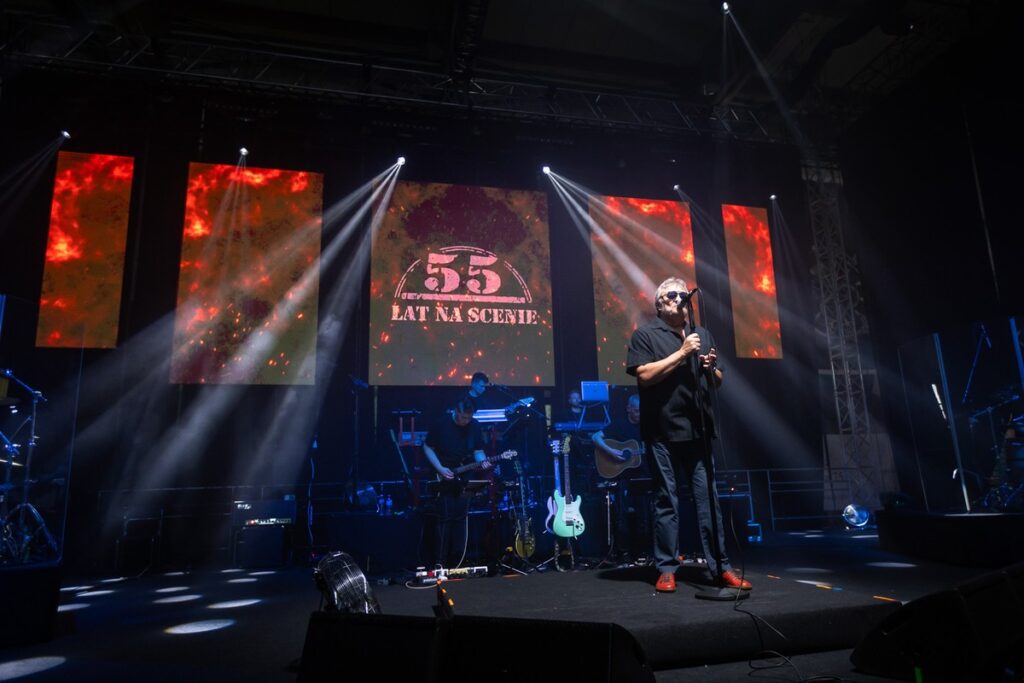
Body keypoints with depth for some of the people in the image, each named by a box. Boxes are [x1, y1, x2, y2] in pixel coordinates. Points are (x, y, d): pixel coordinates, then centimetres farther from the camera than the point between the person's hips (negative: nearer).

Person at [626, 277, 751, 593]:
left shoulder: (702, 335, 19)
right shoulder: (645, 335, 1)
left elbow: (717, 383, 22)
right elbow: (644, 375, -13)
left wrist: (711, 368, -1)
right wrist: (682, 353, -12)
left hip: (699, 430, 5)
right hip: (663, 432, -4)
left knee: (709, 499, 5)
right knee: (666, 501, 1)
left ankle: (720, 567, 14)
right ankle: (667, 570, 12)